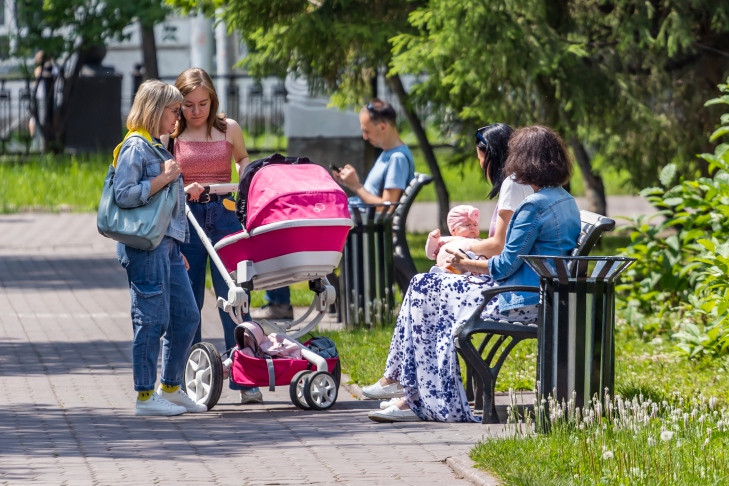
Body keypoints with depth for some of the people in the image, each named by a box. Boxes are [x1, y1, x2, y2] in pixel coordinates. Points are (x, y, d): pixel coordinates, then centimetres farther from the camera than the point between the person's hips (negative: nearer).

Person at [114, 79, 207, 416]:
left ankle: (171, 388, 20)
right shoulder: (135, 147, -10)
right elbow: (124, 195, -20)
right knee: (152, 319, -7)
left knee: (186, 316, 10)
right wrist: (163, 179, -20)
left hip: (167, 245, 10)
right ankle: (145, 396, -2)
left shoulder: (157, 148, 19)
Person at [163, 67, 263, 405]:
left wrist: (247, 173, 4)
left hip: (224, 215, 1)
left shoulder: (228, 129, 7)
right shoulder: (170, 135, 2)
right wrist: (182, 190, -16)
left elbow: (243, 158, 24)